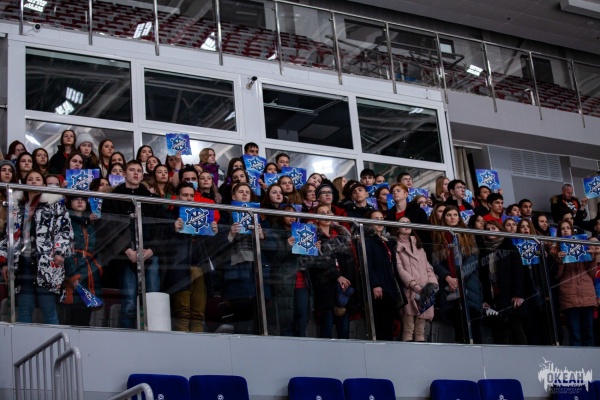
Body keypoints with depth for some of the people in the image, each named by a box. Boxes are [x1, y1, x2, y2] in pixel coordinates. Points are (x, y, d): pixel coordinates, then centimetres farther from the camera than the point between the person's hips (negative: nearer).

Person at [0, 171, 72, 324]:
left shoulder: (54, 205, 7)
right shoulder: (17, 208, 20)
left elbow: (65, 229, -1)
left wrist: (60, 252, -15)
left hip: (46, 264, -4)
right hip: (23, 263, 4)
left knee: (49, 310, -5)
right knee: (24, 310, 5)